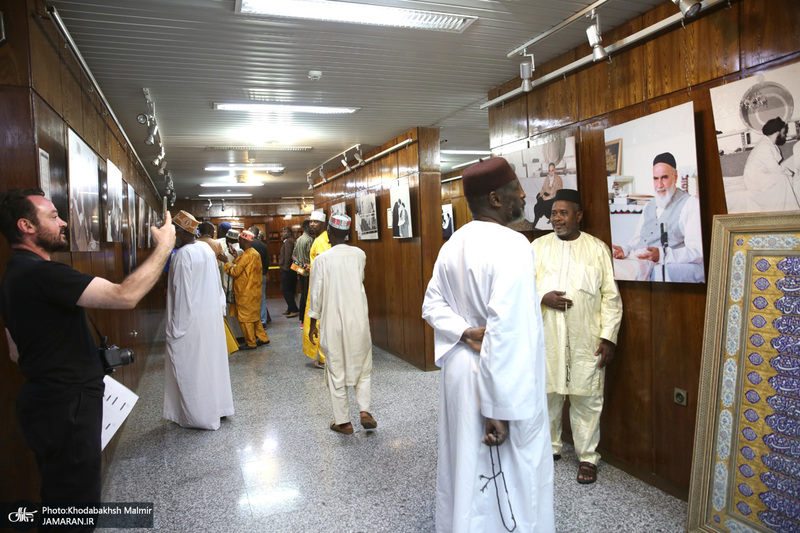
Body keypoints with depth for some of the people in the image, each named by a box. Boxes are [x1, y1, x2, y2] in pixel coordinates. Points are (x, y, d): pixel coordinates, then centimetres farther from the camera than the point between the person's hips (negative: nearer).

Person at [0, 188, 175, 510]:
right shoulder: (41, 273, -22)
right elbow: (125, 296, -30)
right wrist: (164, 246, -20)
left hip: (47, 402, 11)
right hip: (65, 408, -11)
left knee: (60, 492, 23)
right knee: (76, 496, 2)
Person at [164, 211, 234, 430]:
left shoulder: (182, 255, -19)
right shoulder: (207, 249, 4)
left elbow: (182, 293, -19)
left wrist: (177, 327, -13)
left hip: (192, 318, -8)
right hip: (213, 314, 8)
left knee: (191, 365, 5)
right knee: (212, 360, 18)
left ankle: (199, 415, 16)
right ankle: (219, 406, 30)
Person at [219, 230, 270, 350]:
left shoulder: (247, 255, -20)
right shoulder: (255, 253, 11)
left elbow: (234, 272, -17)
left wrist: (226, 261, -6)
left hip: (246, 293, -9)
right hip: (254, 291, 9)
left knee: (245, 317, 1)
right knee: (254, 316, 19)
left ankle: (251, 343, 8)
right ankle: (262, 338, 24)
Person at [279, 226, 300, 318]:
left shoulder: (288, 242, -12)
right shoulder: (292, 241, 18)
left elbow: (287, 256, -21)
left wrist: (286, 267, -19)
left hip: (287, 270, -10)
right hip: (292, 270, 10)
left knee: (285, 290, -8)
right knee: (291, 290, 13)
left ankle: (294, 310, -10)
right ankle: (290, 310, 18)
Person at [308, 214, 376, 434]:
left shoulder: (322, 259, -10)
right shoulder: (359, 254, -2)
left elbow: (316, 293, -5)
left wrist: (312, 323, 5)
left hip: (333, 322, -2)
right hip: (358, 319, 2)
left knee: (336, 370, 9)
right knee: (363, 366, 16)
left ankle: (343, 421, 15)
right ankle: (365, 411, 4)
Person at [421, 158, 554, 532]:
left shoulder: (453, 244, 5)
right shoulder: (511, 245, -20)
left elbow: (432, 305, 8)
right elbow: (506, 331, -26)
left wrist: (466, 332, -8)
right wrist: (500, 409, -24)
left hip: (459, 368, 8)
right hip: (496, 378, -8)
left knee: (465, 469, 22)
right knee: (509, 480, 9)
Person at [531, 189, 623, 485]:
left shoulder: (598, 248, 3)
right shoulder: (538, 246, 7)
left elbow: (611, 296, 1)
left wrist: (609, 336, -5)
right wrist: (543, 297, -14)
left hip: (586, 339, -1)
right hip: (547, 336, 2)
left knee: (586, 398, 4)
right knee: (547, 393, 11)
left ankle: (588, 457, 20)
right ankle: (550, 446, 30)